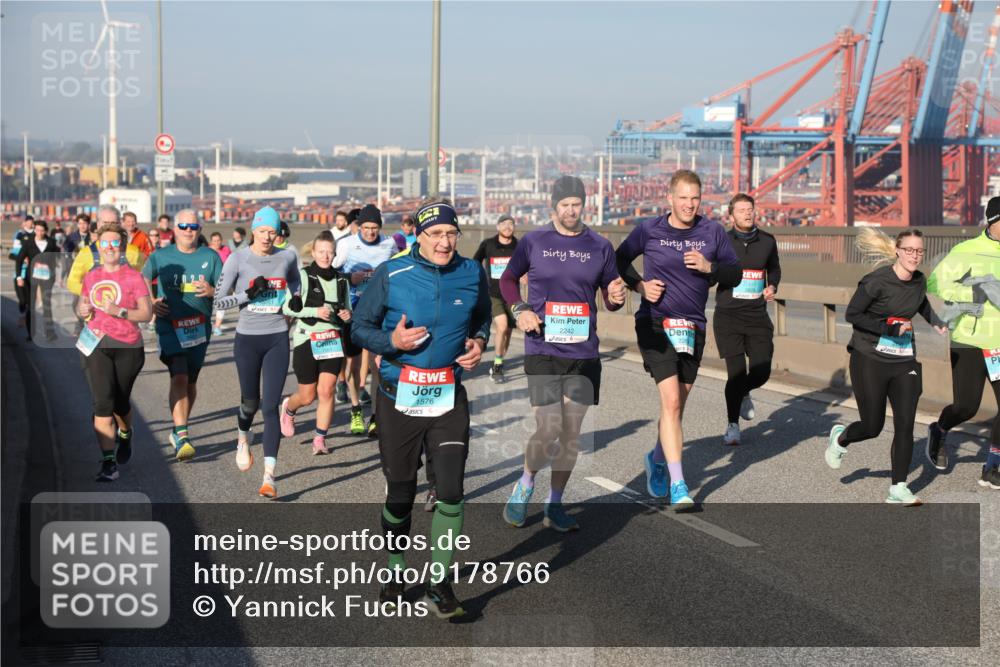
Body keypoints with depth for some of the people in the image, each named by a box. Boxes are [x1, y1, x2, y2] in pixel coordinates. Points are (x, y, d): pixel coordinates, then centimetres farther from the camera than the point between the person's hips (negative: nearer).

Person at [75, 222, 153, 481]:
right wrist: (83, 310, -3)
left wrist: (118, 311, -22)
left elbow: (147, 314, -9)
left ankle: (125, 436, 46)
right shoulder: (91, 276, 8)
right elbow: (81, 306, 21)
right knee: (102, 403, -11)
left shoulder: (134, 277, -4)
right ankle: (108, 462, -9)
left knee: (120, 402, 12)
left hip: (127, 346, -2)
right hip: (96, 345, 2)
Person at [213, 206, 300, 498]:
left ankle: (269, 475, -6)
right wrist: (248, 294, -19)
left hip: (277, 339, 1)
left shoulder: (286, 258, 2)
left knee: (270, 406, -6)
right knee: (250, 402, 12)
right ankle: (243, 438, 48)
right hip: (247, 339, -1)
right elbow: (218, 301, -7)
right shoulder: (238, 259, -6)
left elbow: (295, 280, 25)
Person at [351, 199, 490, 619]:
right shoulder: (391, 273, -8)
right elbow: (359, 327, -2)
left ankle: (439, 585, 6)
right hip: (398, 399, -1)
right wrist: (391, 340, -21)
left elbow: (482, 317, 19)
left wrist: (479, 341, -2)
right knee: (400, 494, 10)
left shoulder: (472, 273, 1)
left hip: (449, 399, 2)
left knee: (451, 491, -8)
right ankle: (395, 576, 31)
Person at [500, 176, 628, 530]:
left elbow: (610, 296, 14)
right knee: (547, 432, -10)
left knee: (571, 435, 9)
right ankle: (526, 484, 20)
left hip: (583, 353, 3)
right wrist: (519, 310, -4)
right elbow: (507, 279, 14)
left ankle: (555, 505, 24)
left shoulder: (600, 246, 6)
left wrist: (616, 298, -10)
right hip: (542, 350, -3)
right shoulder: (533, 242, 1)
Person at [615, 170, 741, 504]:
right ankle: (677, 484, -13)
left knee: (676, 406, 12)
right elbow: (619, 261, 12)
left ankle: (657, 459, 40)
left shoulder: (712, 231, 3)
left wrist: (709, 267, -13)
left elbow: (735, 274, 6)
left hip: (693, 329, 3)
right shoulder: (648, 230, -3)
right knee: (671, 401, -16)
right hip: (655, 325, -3)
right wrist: (639, 285, -5)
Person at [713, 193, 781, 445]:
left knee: (762, 372, -1)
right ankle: (732, 426, 13)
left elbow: (774, 269, 24)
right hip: (728, 317, -3)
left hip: (757, 316, 3)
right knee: (736, 372, -6)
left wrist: (772, 287, 6)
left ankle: (743, 393, 36)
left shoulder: (767, 242, 6)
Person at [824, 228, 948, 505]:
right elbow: (852, 314, -14)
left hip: (905, 361, 5)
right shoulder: (877, 281, -15)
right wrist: (890, 328, -19)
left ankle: (898, 488, 5)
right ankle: (840, 438, 35)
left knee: (905, 425, -4)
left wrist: (936, 322, 15)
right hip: (870, 360, -5)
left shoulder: (919, 281, 6)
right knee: (872, 426, 0)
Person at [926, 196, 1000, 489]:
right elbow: (935, 284, -13)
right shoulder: (967, 252, -10)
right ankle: (939, 432, 33)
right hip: (970, 341, -4)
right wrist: (975, 292, -22)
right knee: (965, 407, -3)